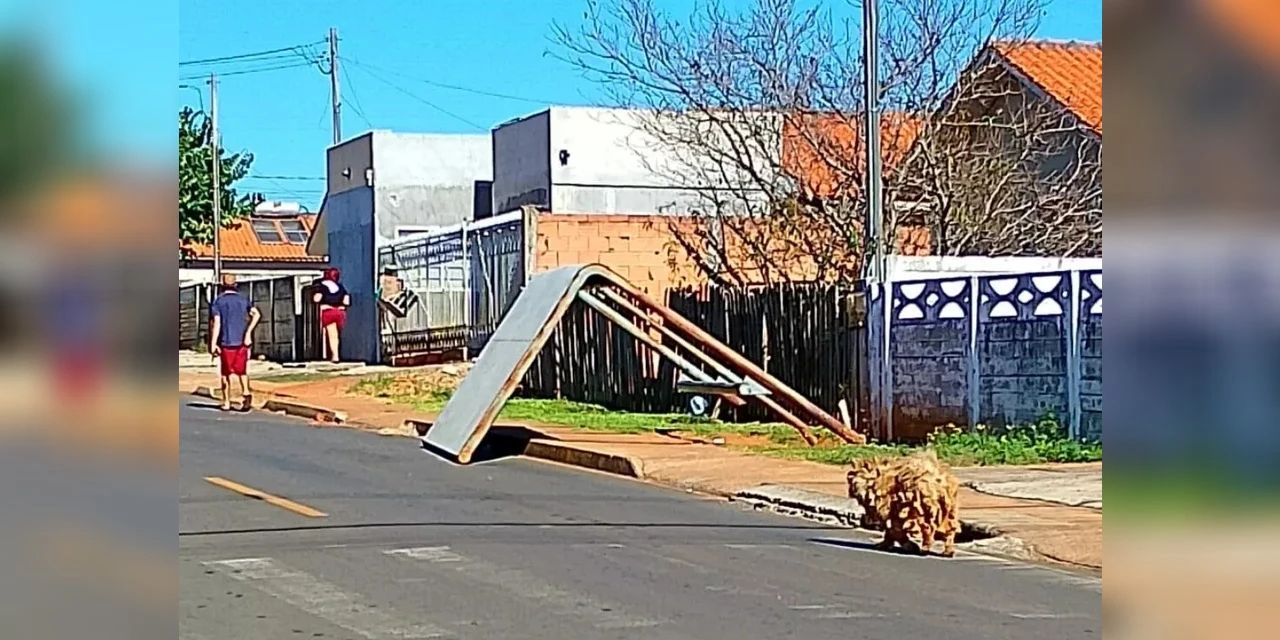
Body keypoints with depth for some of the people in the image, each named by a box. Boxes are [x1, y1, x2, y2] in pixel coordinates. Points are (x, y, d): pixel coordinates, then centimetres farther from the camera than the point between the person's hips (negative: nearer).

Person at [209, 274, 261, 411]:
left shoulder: (218, 302, -2)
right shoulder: (243, 300, 7)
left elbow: (217, 323, -11)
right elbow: (256, 314, -7)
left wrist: (213, 344, -12)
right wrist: (248, 333, -7)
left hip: (226, 342, -2)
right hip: (241, 341, 2)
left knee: (226, 373, 10)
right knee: (242, 371, 10)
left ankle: (226, 402, 12)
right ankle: (246, 392, -15)